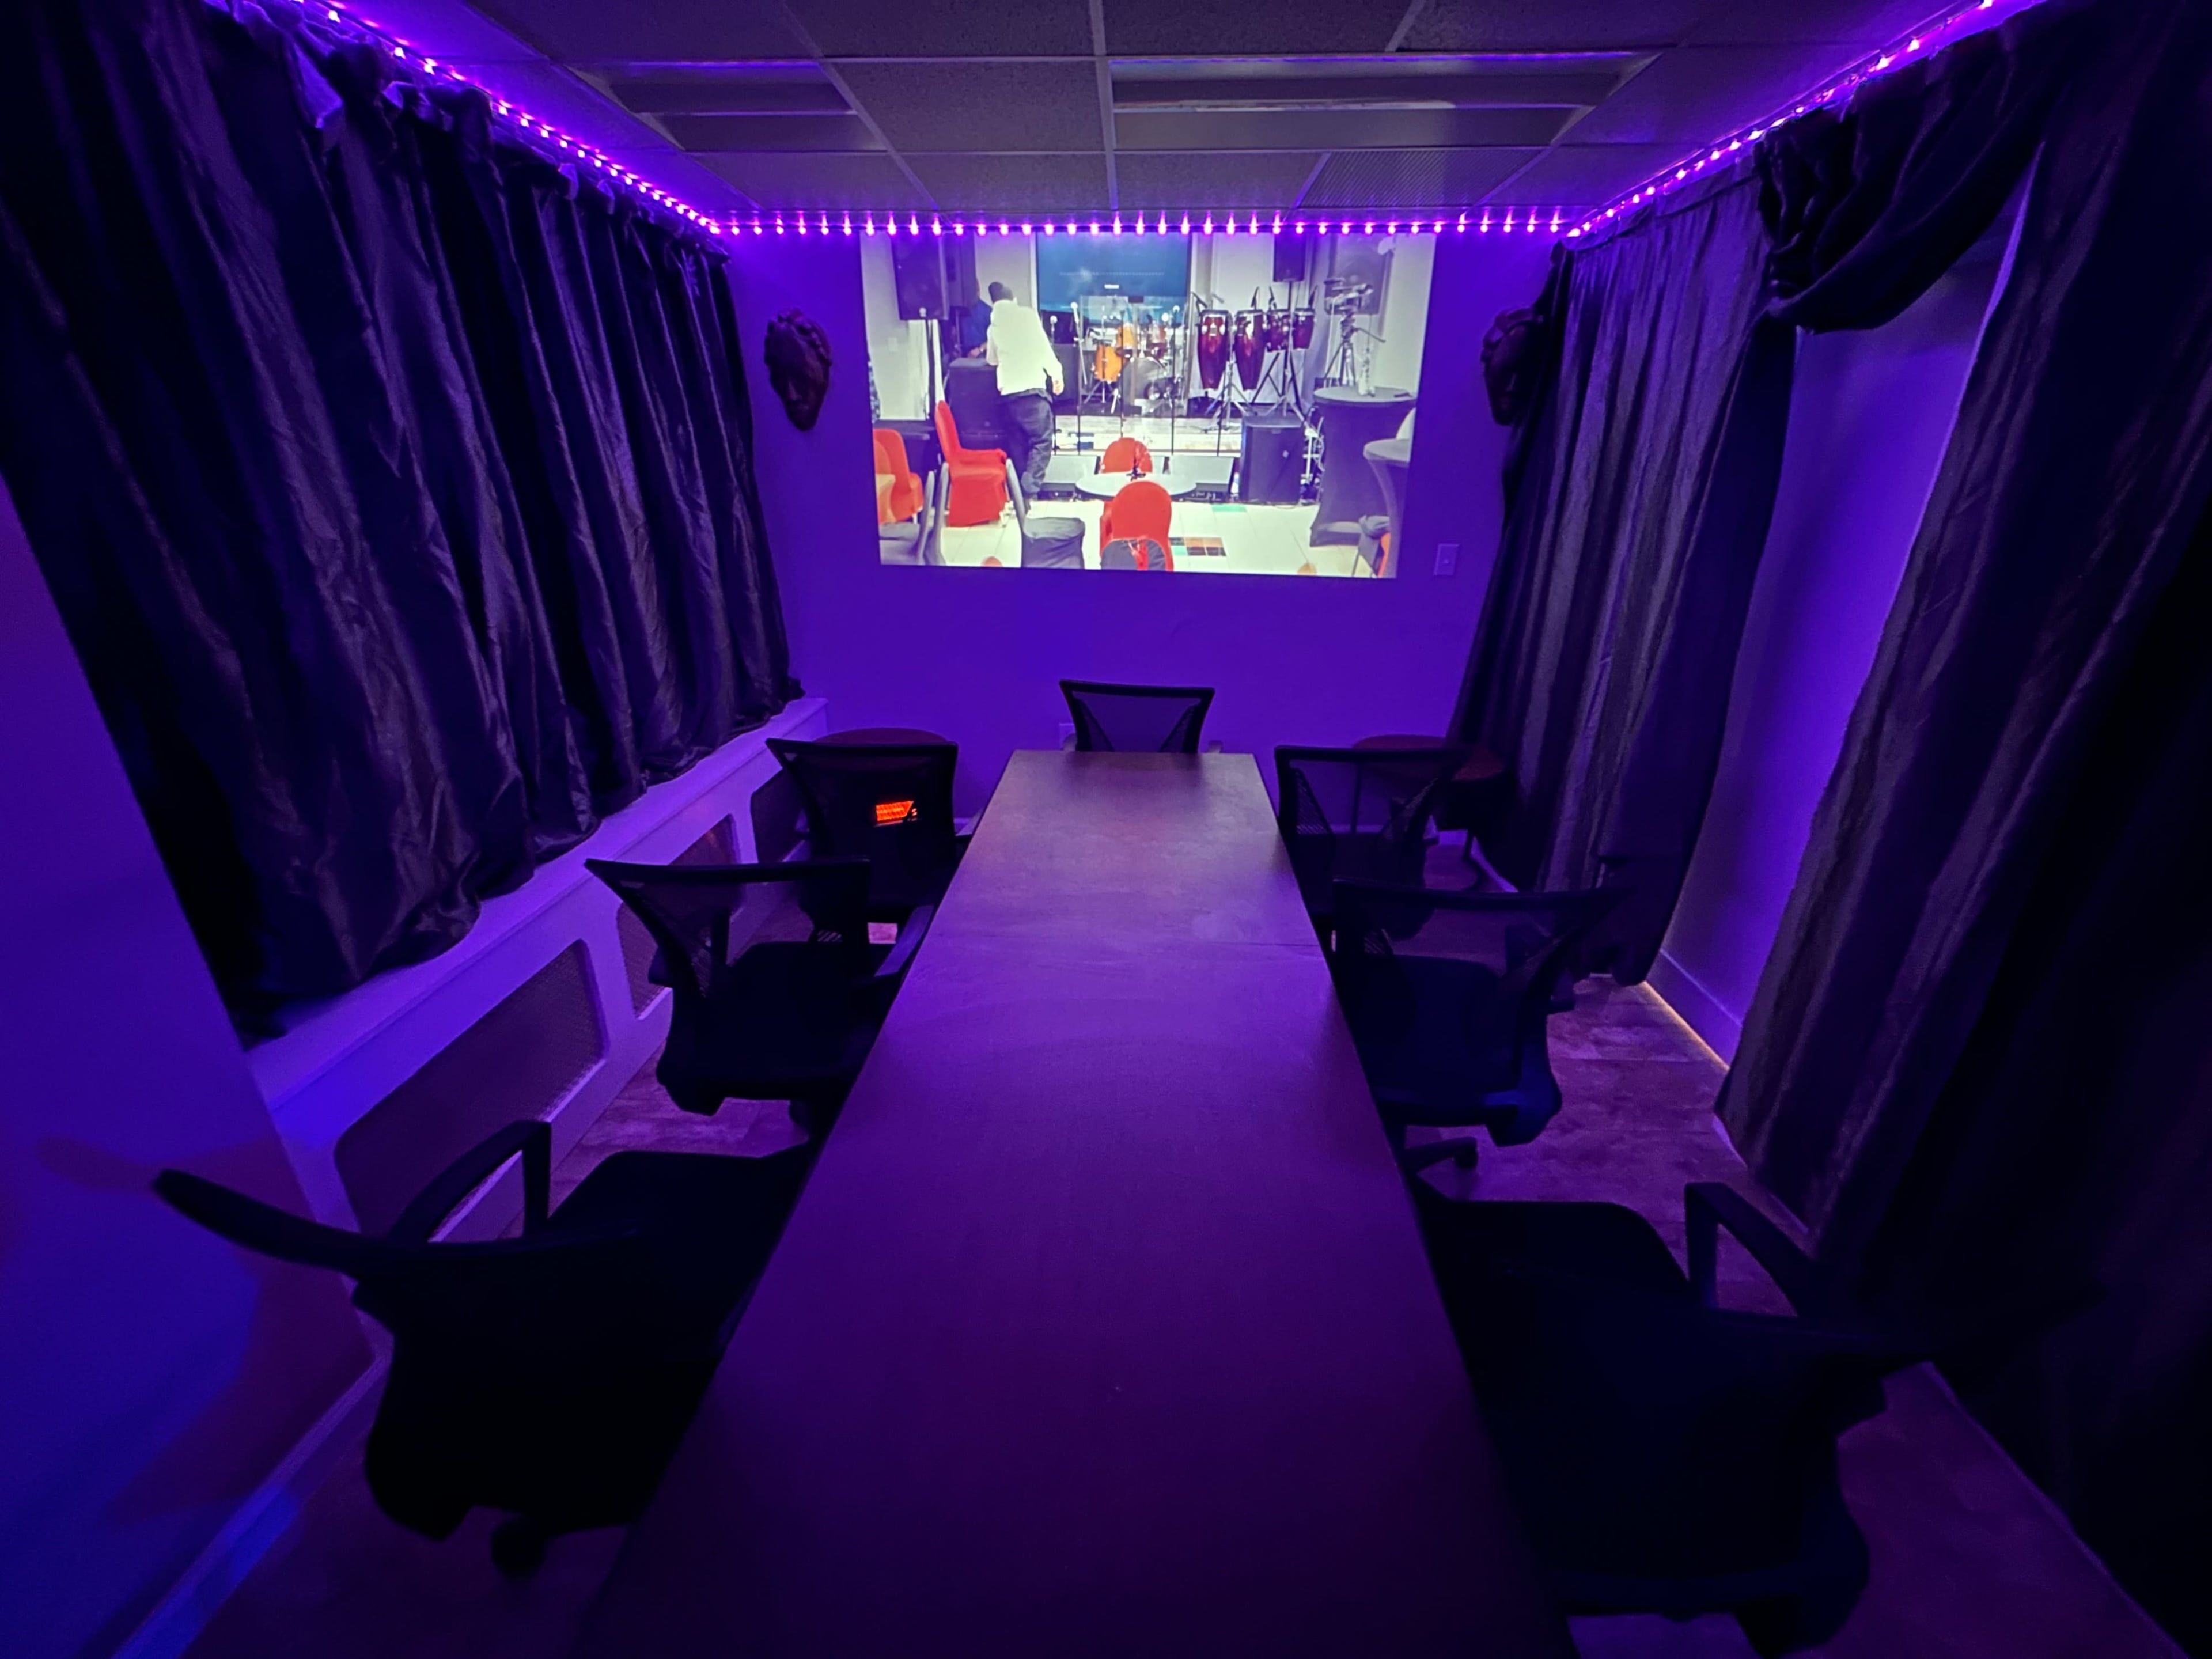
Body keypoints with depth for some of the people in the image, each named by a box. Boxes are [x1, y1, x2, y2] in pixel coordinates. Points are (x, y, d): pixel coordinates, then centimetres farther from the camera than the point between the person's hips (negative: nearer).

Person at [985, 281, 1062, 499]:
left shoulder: (994, 325, 17)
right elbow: (1042, 345, -3)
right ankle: (1030, 494, -20)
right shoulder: (1027, 314, 5)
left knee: (1019, 444, 12)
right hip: (1032, 388, -5)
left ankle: (1020, 493, 10)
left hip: (1008, 392, 5)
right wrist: (1055, 373, 3)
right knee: (1042, 441, -4)